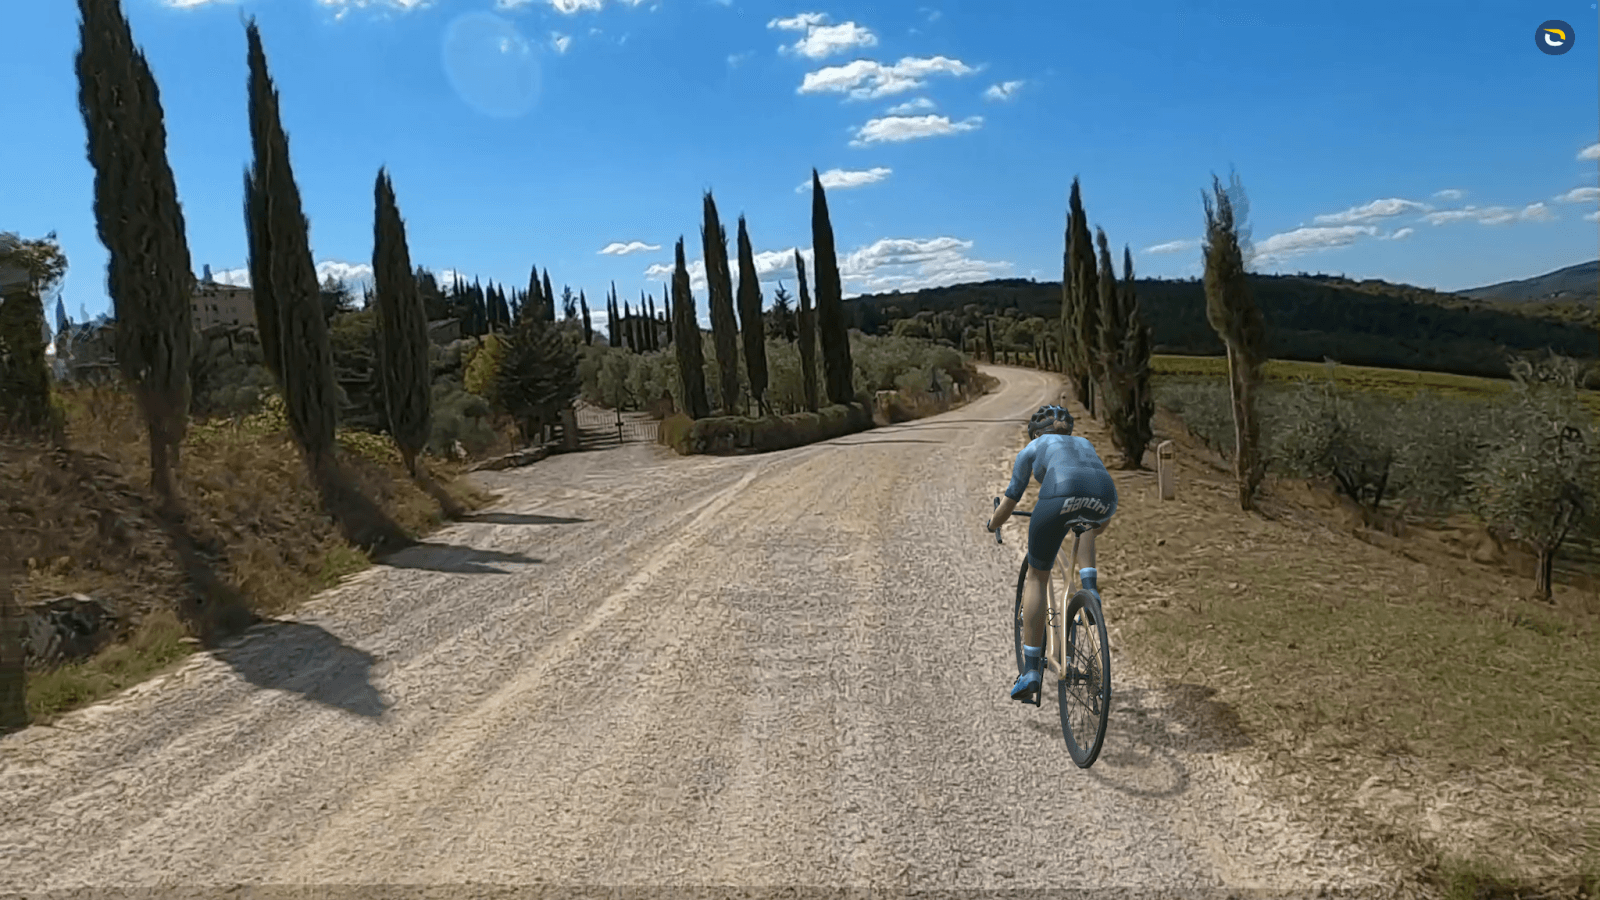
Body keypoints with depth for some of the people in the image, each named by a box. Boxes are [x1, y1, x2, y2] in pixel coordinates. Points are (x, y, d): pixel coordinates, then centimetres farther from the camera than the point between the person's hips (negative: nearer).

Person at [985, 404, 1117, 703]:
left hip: (1061, 493, -3)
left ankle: (1031, 669, 10)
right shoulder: (1085, 444, 40)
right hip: (1103, 500, 3)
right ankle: (1089, 588, 19)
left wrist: (991, 525, 52)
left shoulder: (1033, 449, 30)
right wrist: (1092, 533, 63)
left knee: (1036, 578, 15)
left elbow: (1010, 502, 32)